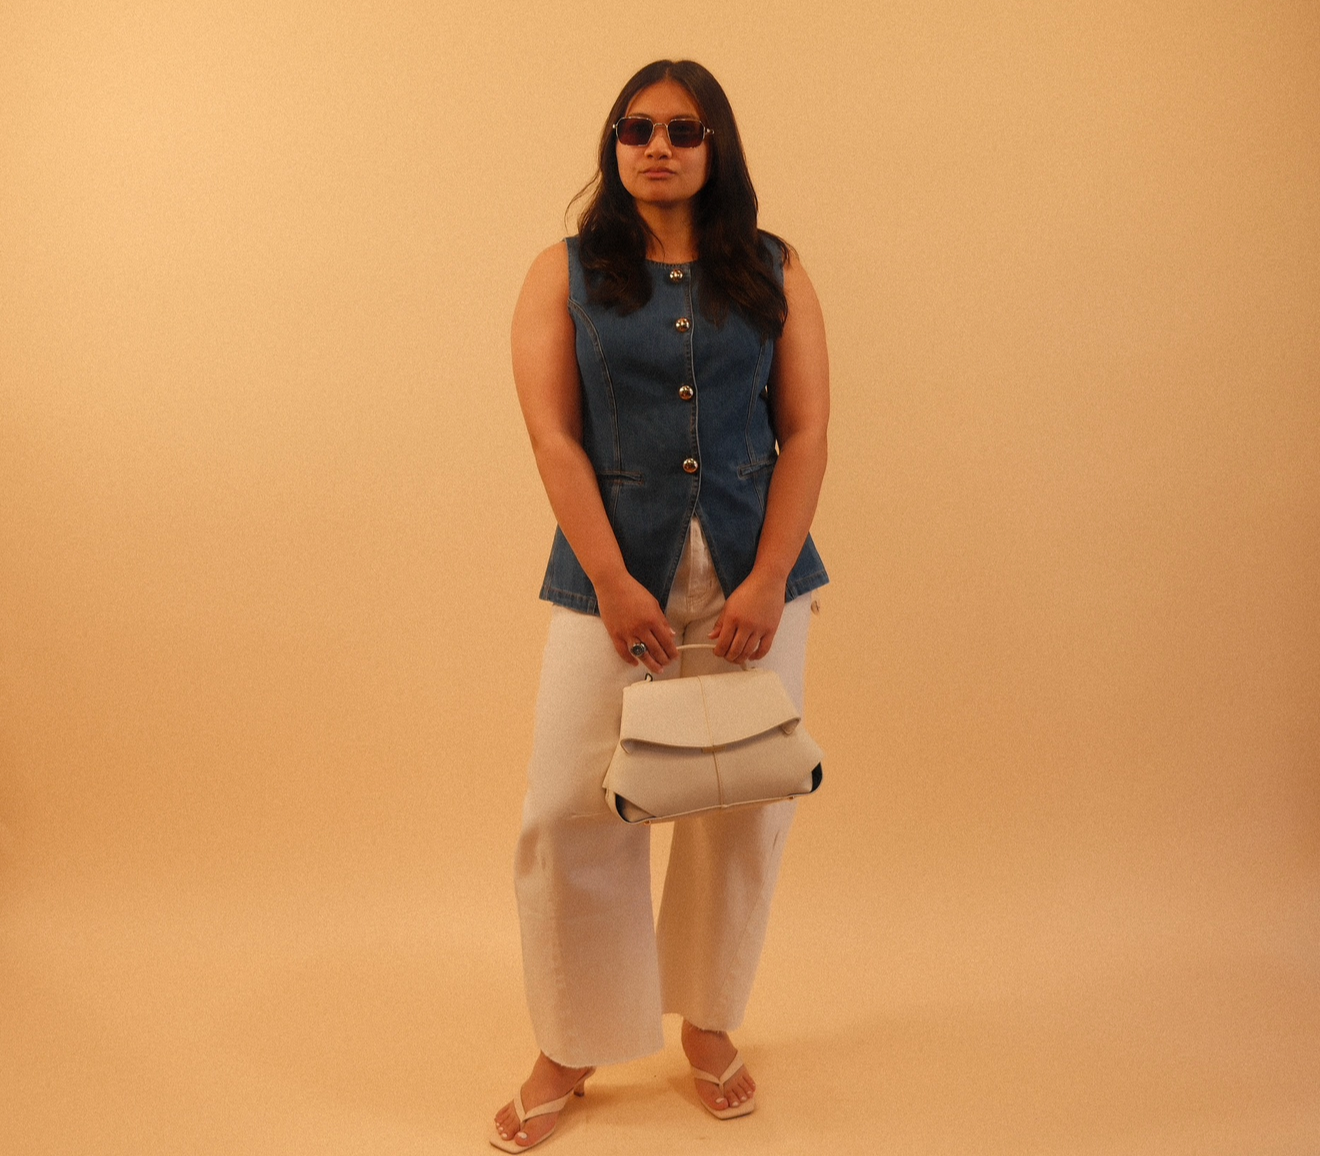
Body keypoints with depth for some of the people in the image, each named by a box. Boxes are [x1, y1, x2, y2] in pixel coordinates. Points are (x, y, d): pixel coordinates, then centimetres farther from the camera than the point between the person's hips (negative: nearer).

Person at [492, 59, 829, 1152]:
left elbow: (806, 432, 2)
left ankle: (709, 1025, 29)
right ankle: (569, 1051, 18)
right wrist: (615, 583, -12)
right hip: (610, 578, -1)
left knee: (744, 813, 7)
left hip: (754, 577, 1)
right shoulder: (566, 272, 7)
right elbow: (553, 435, -2)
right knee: (571, 813, -2)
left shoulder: (775, 272, 9)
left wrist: (766, 582, -9)